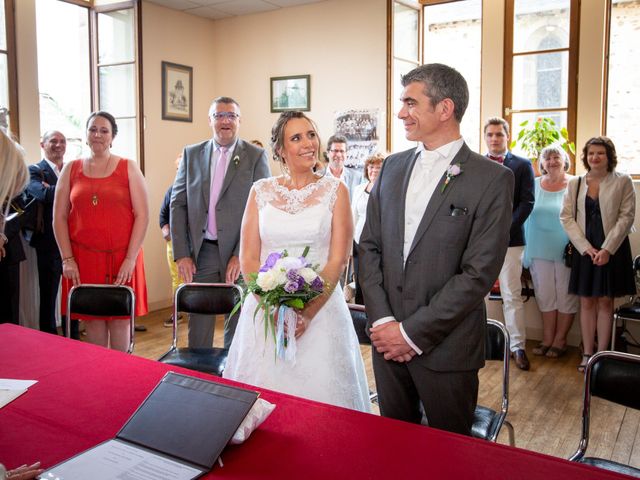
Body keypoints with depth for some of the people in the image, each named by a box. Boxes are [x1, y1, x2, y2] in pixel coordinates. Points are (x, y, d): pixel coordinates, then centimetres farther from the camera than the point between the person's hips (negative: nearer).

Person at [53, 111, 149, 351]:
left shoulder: (128, 168, 4)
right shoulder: (71, 169, 9)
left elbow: (142, 216, -2)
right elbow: (59, 217, 7)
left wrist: (131, 258, -9)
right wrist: (67, 259, -2)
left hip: (121, 257, -1)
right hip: (83, 258, 2)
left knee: (120, 320, 4)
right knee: (93, 319, 6)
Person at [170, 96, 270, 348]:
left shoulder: (255, 156, 0)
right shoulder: (191, 154, 8)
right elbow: (178, 204, 6)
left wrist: (241, 255, -14)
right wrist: (181, 254, -3)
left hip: (239, 252, -2)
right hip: (201, 251, 2)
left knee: (238, 323, 10)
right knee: (198, 321, 9)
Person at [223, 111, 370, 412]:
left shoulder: (335, 190, 1)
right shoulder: (261, 191, 5)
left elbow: (337, 260, -5)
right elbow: (248, 257, 2)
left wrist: (307, 313, -14)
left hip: (319, 308, -1)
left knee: (318, 390, 3)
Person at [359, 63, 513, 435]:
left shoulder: (493, 179, -10)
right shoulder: (393, 167, 6)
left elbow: (479, 273, -15)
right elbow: (370, 247, 5)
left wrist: (413, 333, -14)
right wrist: (382, 321, -6)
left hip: (446, 346, -4)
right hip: (387, 337, 4)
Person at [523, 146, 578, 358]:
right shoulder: (534, 185, 5)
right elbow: (526, 215, 9)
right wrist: (527, 248, 7)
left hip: (566, 250, -2)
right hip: (540, 249, 3)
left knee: (565, 295, 5)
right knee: (545, 294, 8)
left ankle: (560, 340, 17)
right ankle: (547, 339, 18)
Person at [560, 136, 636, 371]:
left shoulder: (623, 182, 0)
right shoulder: (575, 183, 6)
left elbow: (626, 217, -5)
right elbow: (567, 217, 2)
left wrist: (607, 249, -13)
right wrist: (586, 247, -9)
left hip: (612, 249, -2)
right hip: (584, 249, 2)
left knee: (605, 301, 3)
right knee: (586, 302, 5)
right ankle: (587, 354, 12)